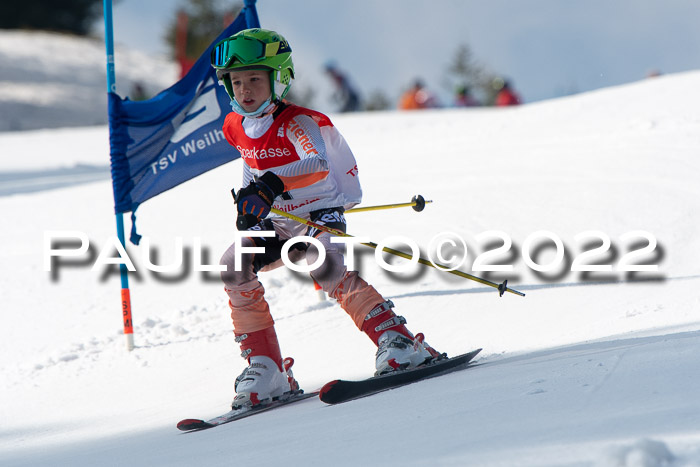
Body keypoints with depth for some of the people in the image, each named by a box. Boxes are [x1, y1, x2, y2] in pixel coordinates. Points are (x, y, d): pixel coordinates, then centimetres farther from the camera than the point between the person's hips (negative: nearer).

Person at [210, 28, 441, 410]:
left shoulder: (296, 122, -19)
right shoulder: (235, 128, 2)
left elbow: (317, 163, -42)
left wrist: (271, 184, -57)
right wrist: (249, 200, 16)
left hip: (320, 214, -6)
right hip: (274, 225, 6)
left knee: (325, 269, -35)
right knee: (234, 268, -18)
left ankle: (398, 343, -28)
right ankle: (266, 370, -11)